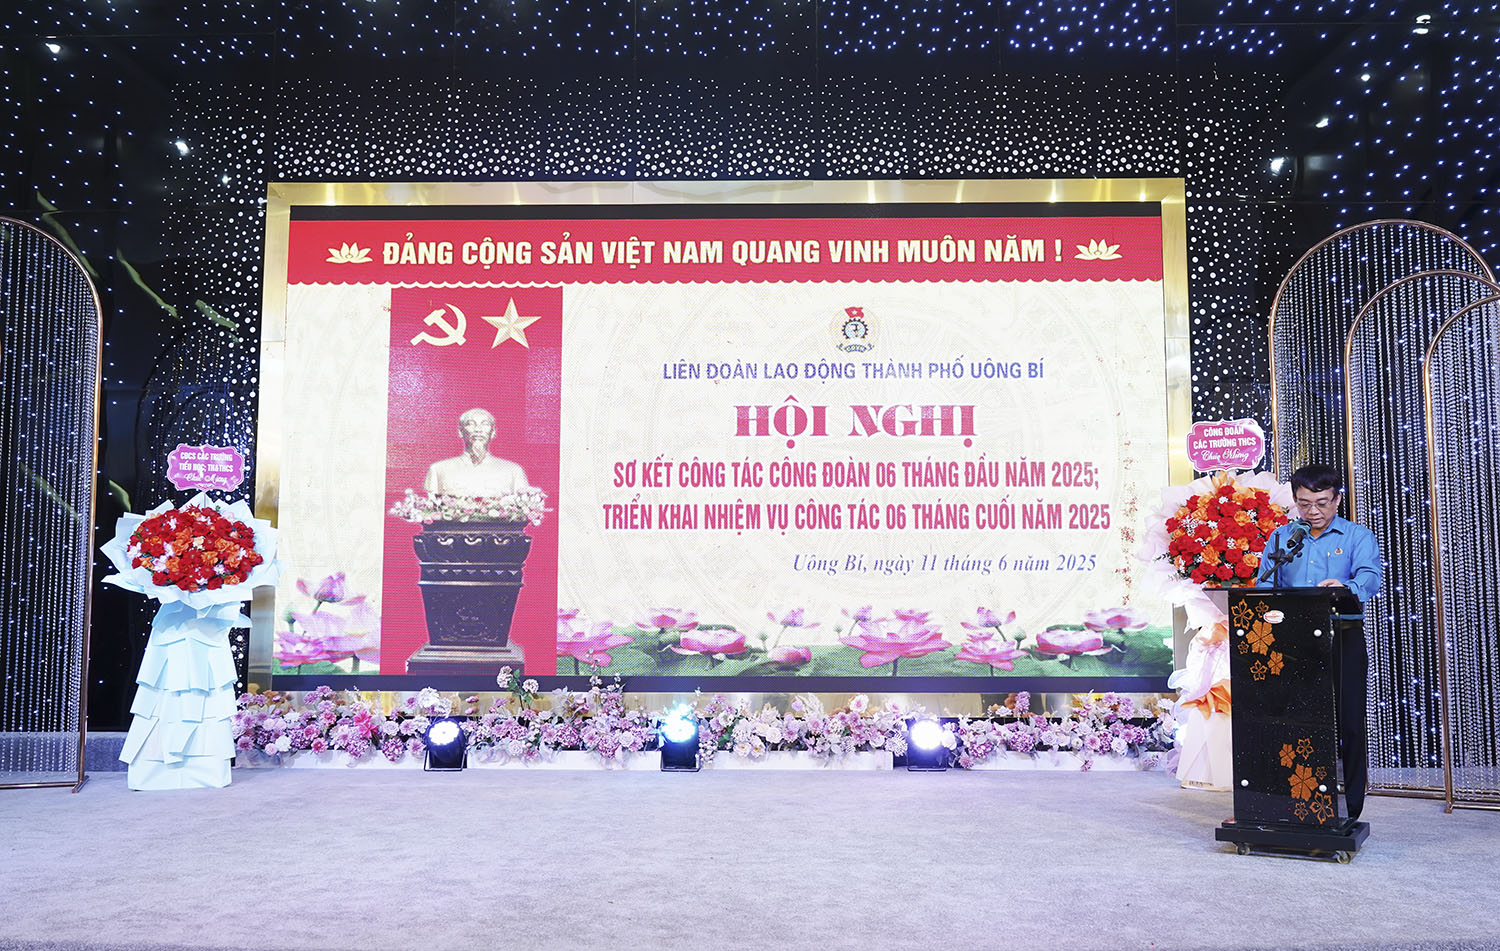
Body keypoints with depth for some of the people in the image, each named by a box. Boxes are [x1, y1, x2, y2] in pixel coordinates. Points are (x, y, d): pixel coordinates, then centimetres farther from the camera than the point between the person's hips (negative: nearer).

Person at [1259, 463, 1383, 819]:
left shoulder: (1358, 536, 5)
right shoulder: (1280, 538, 14)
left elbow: (1369, 576, -13)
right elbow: (1266, 584, 6)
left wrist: (1346, 586, -36)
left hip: (1344, 639, -2)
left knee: (1348, 722, -1)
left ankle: (1350, 808, 9)